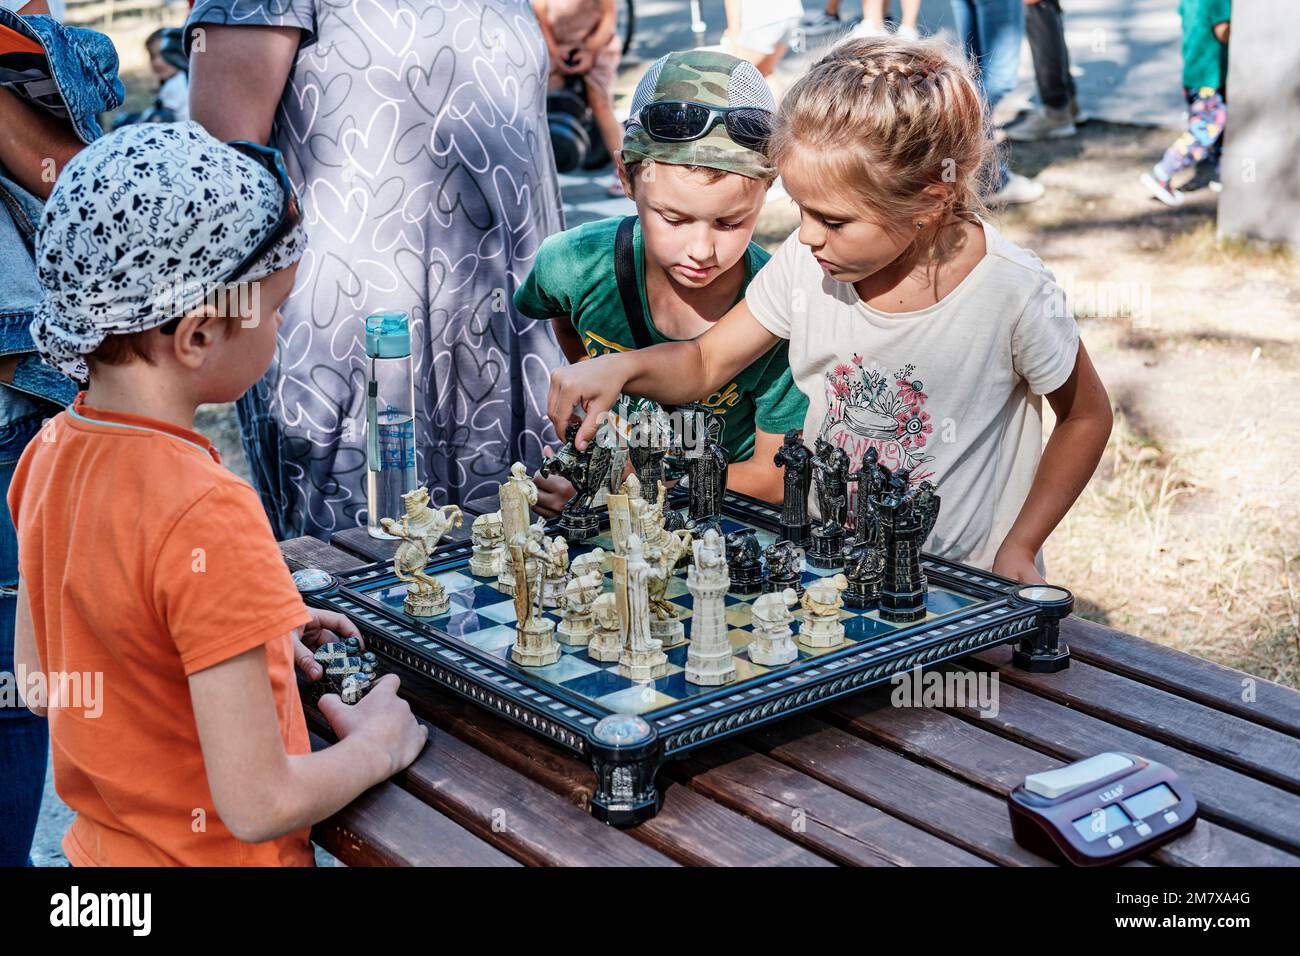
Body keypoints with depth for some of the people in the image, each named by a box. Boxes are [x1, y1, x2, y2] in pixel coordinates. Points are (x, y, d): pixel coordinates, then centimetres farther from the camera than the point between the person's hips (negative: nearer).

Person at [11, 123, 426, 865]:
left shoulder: (50, 451, -5)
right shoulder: (206, 512, -29)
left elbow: (41, 680, 7)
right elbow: (259, 803, -28)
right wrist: (376, 746, -10)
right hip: (209, 856, -7)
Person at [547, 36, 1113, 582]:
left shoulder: (1013, 291, -18)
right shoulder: (807, 261, -8)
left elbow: (1086, 416, -2)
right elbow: (706, 363, 4)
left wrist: (1018, 548, -9)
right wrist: (623, 367, -16)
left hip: (959, 585, -2)